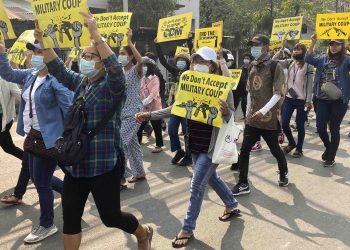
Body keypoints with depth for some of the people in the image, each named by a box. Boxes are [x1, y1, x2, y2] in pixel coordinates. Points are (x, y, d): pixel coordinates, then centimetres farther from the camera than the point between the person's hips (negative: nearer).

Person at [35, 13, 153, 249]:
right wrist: (44, 41, -7)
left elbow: (115, 67, -29)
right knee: (70, 218, 10)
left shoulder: (112, 85, -11)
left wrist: (96, 34, -33)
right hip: (76, 163, 7)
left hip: (104, 164, -6)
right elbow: (58, 68, 7)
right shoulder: (80, 82, 11)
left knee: (111, 217, 7)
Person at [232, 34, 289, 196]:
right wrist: (248, 112, 14)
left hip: (269, 118, -5)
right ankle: (243, 184, 9)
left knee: (275, 150, 12)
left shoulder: (275, 67, -9)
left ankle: (283, 173, 40)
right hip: (252, 118, 5)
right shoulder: (253, 66, 10)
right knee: (244, 151, -1)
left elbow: (277, 94, -16)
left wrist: (263, 110, -28)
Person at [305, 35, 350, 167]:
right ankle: (328, 147, 34)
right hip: (323, 99, 3)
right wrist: (313, 43, -11)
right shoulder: (323, 58, 9)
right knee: (320, 127, 4)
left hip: (339, 100, -3)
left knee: (334, 129, 6)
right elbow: (308, 59, -3)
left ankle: (331, 157, 20)